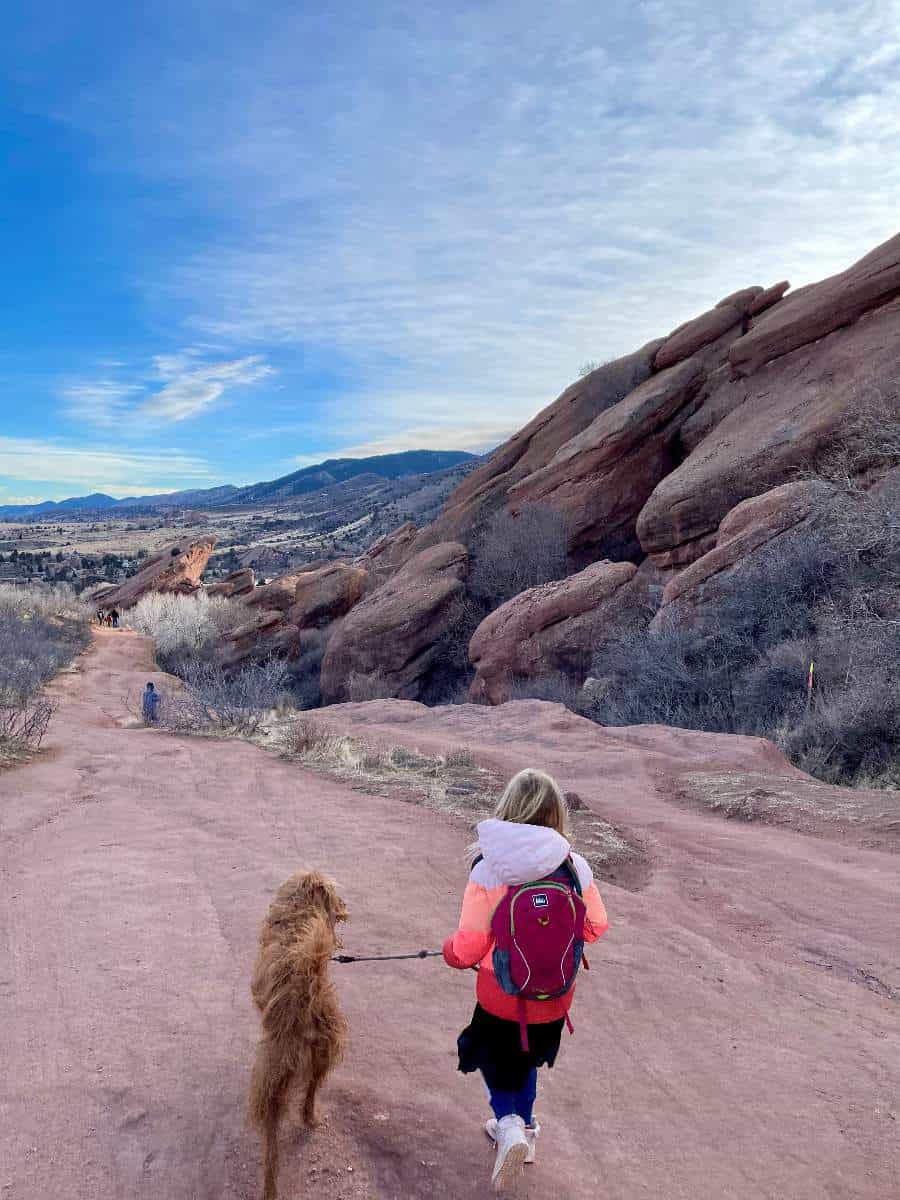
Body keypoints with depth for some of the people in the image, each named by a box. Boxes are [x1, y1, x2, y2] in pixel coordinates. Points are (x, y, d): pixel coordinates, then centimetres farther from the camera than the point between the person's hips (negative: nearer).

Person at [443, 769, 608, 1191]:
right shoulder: (574, 866, -16)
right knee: (524, 1062, 30)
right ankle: (523, 1130, 45)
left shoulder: (488, 869, -23)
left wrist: (448, 950, 4)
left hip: (502, 998, -3)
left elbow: (467, 948, -19)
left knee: (494, 1061, 25)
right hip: (553, 999, 3)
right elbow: (596, 927, -2)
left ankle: (509, 1124, 3)